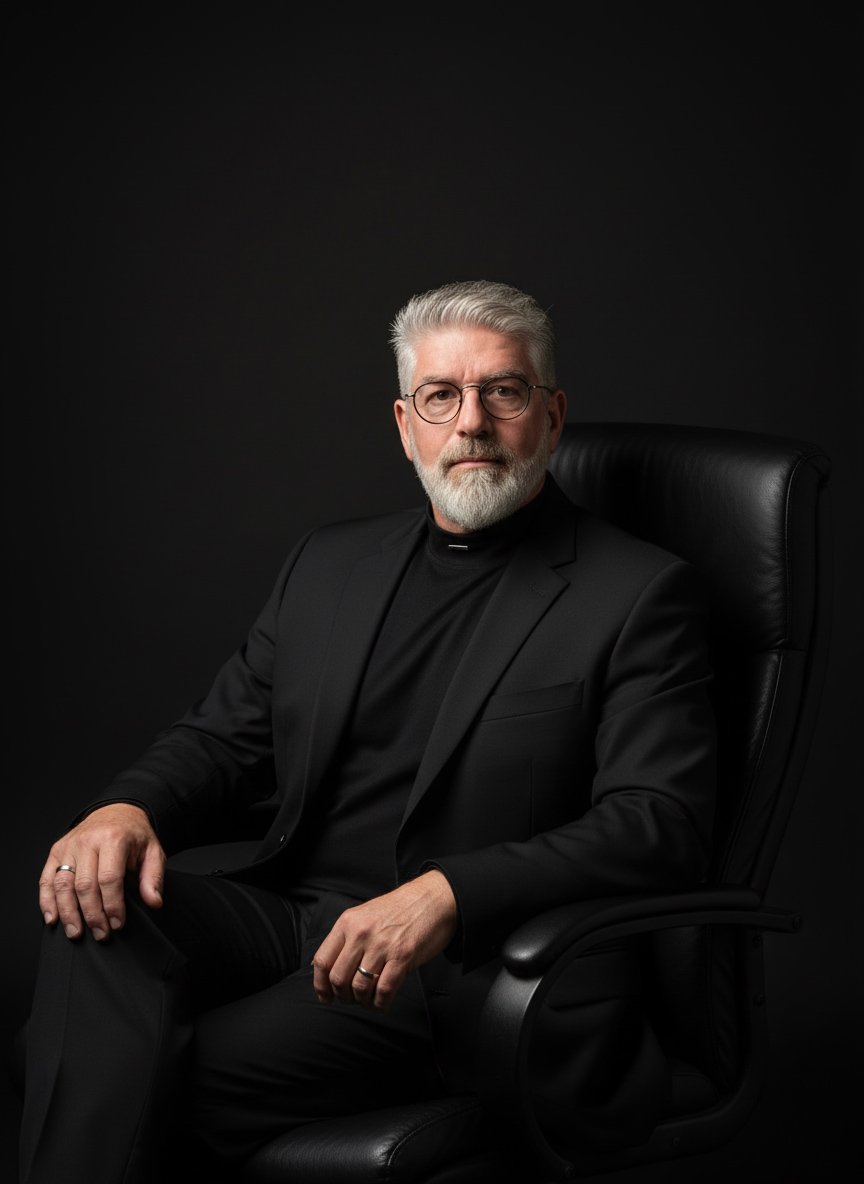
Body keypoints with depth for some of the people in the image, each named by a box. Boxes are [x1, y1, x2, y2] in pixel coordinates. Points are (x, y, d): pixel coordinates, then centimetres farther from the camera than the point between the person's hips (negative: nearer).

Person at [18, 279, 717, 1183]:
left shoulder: (640, 593, -1)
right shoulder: (331, 562, 18)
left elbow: (661, 825, -11)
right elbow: (223, 735, 17)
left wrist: (447, 893, -25)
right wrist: (128, 809, -8)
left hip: (454, 964, -5)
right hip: (285, 910, 5)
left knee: (198, 1069, -27)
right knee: (100, 914, -24)